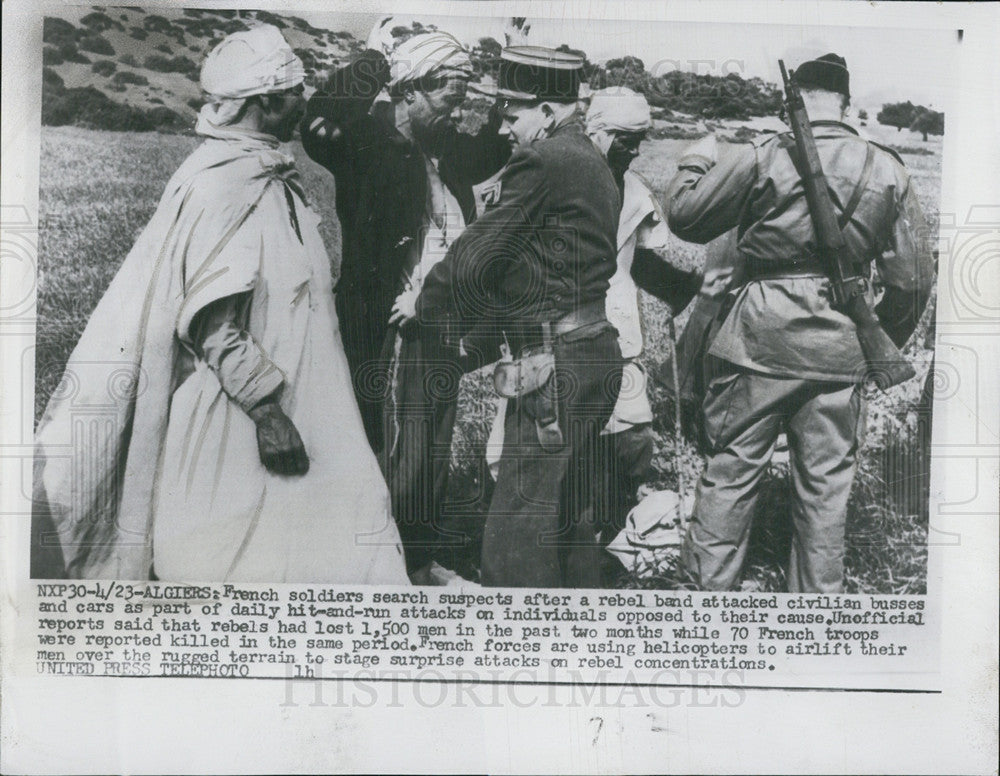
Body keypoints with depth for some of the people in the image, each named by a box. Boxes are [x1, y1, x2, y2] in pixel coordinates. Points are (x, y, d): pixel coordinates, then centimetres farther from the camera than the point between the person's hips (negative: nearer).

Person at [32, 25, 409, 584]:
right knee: (221, 558, 2)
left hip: (279, 393, 9)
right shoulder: (223, 184, -16)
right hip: (232, 413, -9)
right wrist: (268, 409, -22)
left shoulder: (270, 175, 13)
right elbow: (213, 322, -22)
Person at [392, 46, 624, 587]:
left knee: (516, 533, -5)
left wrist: (421, 301, 5)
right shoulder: (593, 165, 17)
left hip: (554, 365, -10)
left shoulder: (543, 162, -13)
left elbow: (475, 258, -13)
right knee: (571, 518, 19)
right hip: (593, 354, 10)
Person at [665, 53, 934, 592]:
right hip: (841, 347, 3)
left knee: (731, 471, 9)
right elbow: (914, 278, 4)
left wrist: (696, 160, 20)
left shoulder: (763, 158, -8)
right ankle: (818, 603, 24)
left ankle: (708, 589, 18)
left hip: (761, 338, -2)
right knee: (825, 485, 12)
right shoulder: (888, 171, 1)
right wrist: (882, 344, 19)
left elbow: (685, 216, 2)